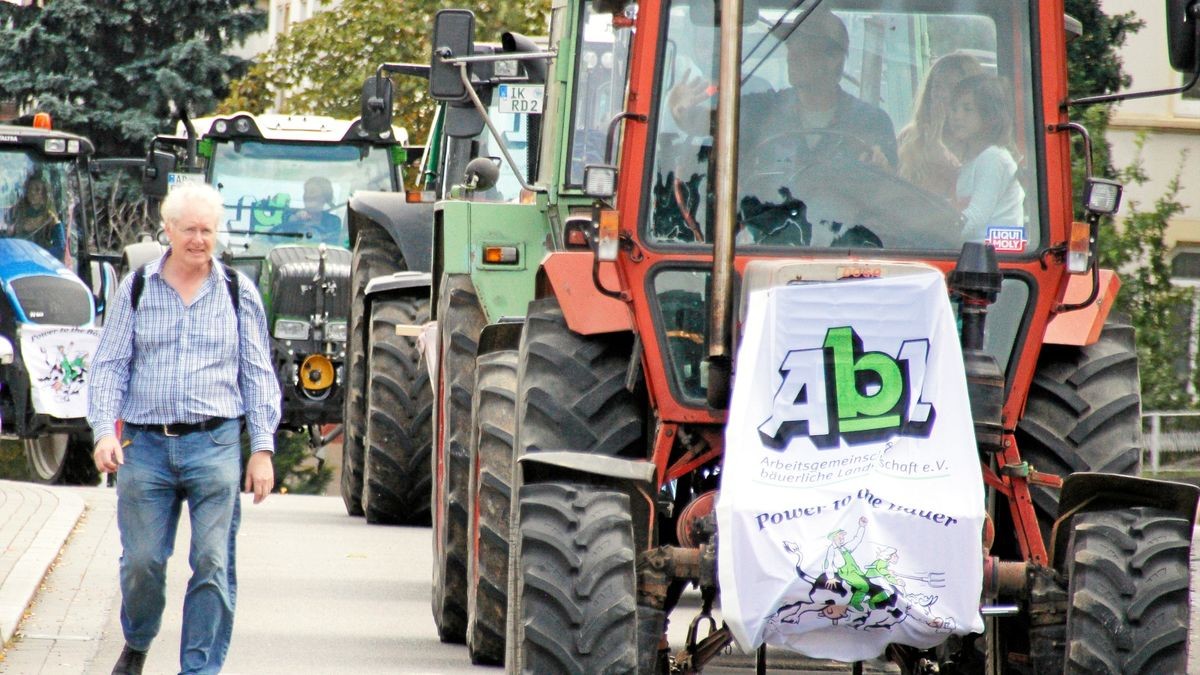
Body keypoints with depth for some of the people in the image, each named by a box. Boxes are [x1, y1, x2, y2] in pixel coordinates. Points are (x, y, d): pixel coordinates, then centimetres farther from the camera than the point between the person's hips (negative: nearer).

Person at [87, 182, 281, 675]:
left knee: (213, 564, -6)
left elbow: (258, 374, 11)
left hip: (214, 445, 0)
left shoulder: (238, 292, 8)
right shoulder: (137, 289, 8)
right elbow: (109, 365, 8)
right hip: (145, 445, 0)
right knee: (141, 561, 1)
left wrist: (262, 449, 5)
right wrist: (104, 429, -6)